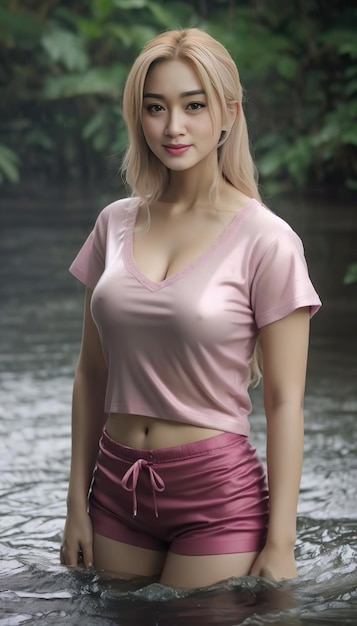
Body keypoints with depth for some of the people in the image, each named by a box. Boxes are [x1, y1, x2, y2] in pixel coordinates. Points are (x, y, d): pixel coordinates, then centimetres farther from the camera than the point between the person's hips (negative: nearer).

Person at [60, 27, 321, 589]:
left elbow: (284, 402, -9)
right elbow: (92, 372, 10)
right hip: (119, 489, 5)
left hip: (218, 495, -4)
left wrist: (280, 545, -12)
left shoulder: (266, 242, -10)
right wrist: (77, 504, 8)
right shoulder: (116, 225, 4)